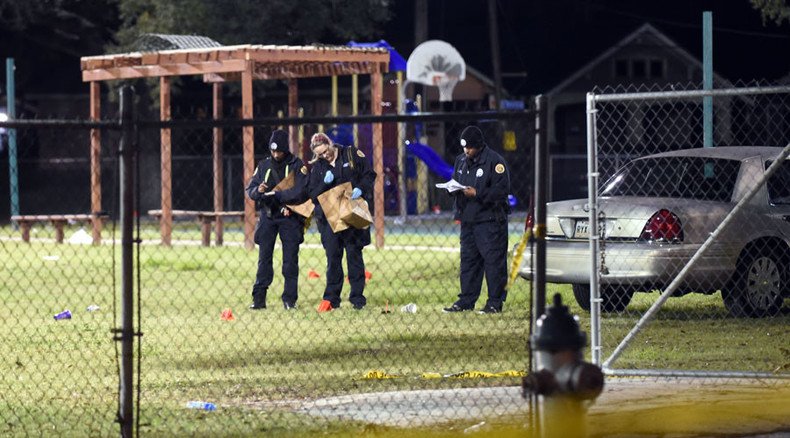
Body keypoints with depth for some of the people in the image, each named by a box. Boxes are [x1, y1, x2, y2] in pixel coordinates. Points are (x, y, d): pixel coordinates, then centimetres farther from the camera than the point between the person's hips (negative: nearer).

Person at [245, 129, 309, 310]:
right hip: (267, 217, 3)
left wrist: (276, 195, -23)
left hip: (289, 217, -3)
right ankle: (259, 298, 1)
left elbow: (301, 192, -15)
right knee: (264, 258, 0)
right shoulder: (263, 165, 8)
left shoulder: (297, 166, -3)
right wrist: (258, 190, -20)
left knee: (290, 260, 0)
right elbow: (250, 189, 4)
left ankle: (289, 300, 5)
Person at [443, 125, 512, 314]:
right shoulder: (461, 161, 15)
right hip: (468, 220, 8)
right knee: (468, 260, 10)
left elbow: (502, 189, -15)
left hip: (490, 221, -8)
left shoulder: (495, 161, -10)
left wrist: (477, 194, -19)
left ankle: (495, 302, -2)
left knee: (493, 260, -5)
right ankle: (466, 301, 15)